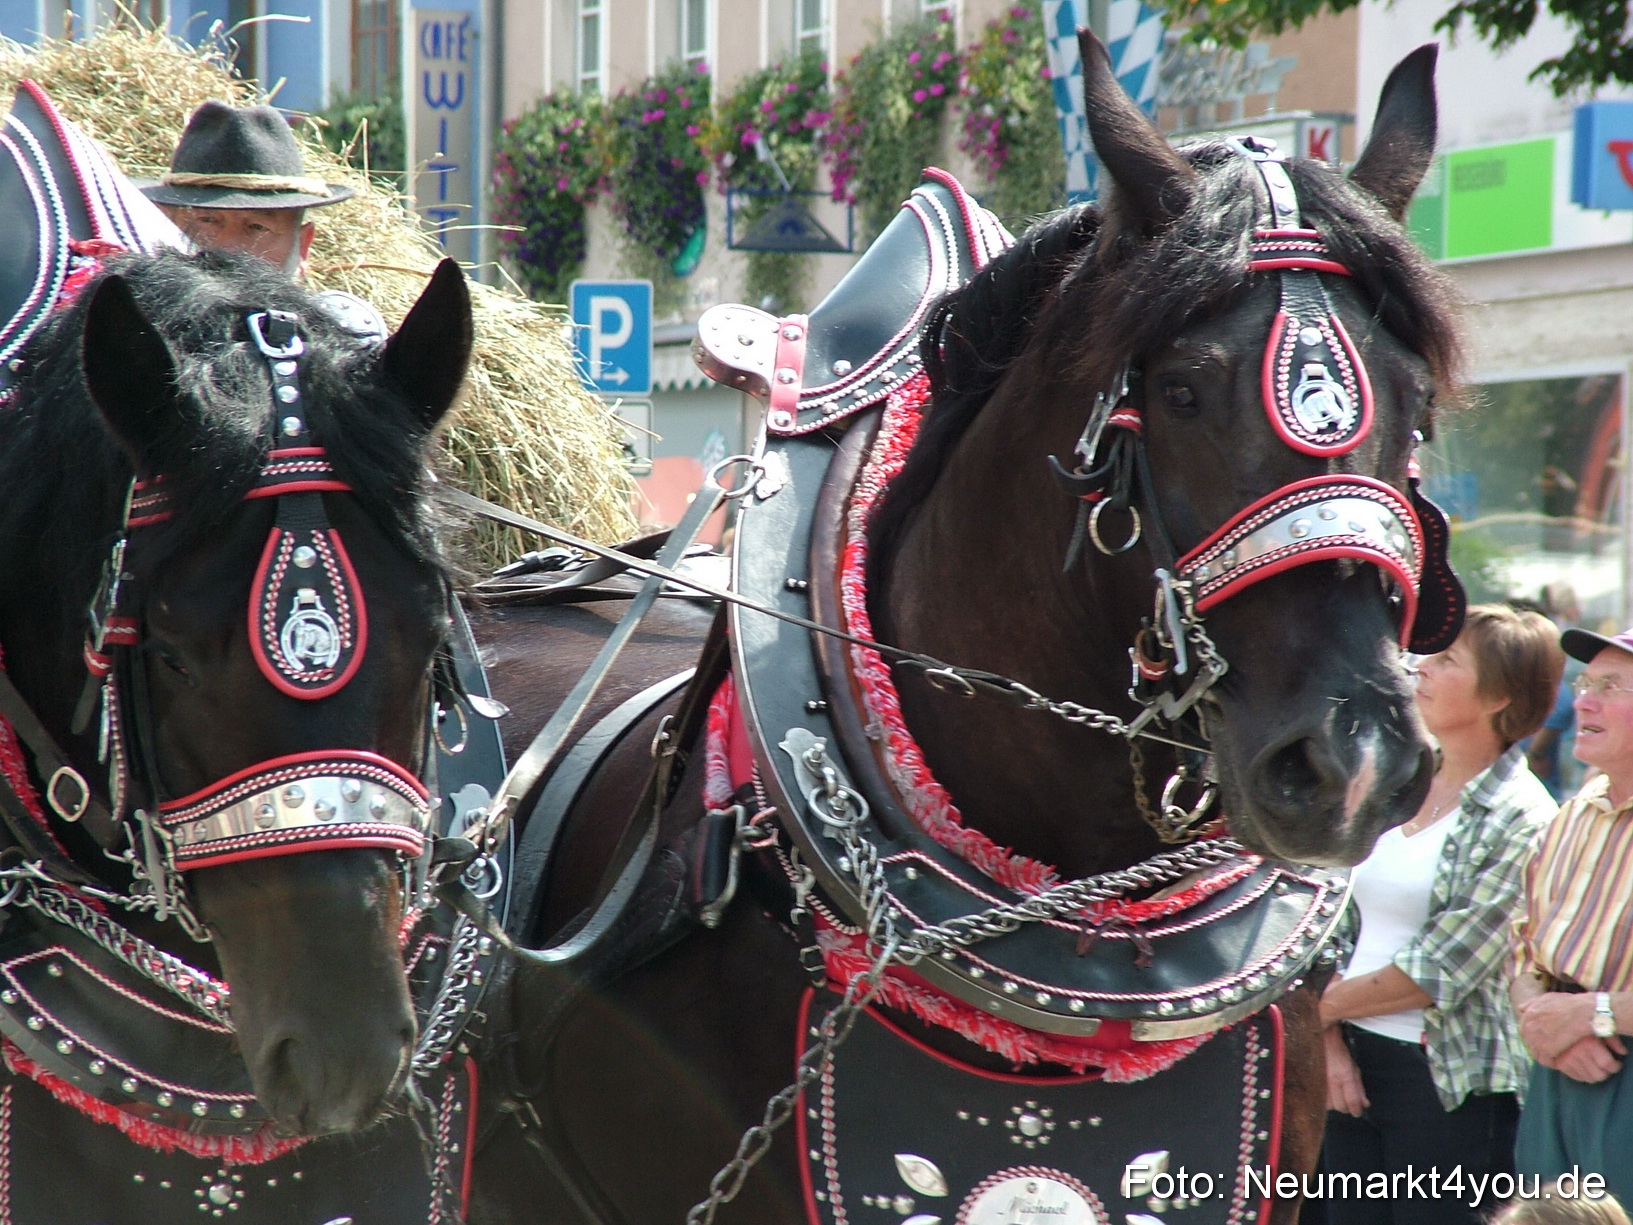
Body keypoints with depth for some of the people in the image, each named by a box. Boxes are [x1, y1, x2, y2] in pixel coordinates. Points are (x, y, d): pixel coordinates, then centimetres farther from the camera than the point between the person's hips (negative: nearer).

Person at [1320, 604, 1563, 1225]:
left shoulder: (1521, 821, -10)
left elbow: (1442, 970, -14)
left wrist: (1326, 1005, -5)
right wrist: (1331, 1042, -4)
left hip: (1451, 1082, -6)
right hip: (1353, 1064, 6)